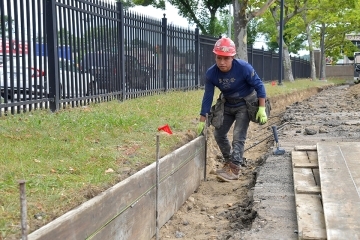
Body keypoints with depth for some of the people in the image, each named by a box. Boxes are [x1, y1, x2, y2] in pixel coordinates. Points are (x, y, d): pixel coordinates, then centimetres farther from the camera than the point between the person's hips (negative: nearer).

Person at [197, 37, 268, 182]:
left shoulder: (244, 68, -28)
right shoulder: (211, 74, -19)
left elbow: (259, 86, -17)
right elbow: (207, 97, -11)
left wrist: (262, 109, -22)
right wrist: (202, 121, -9)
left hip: (244, 104, -5)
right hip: (227, 105, 5)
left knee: (238, 137, -14)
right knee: (219, 134, 9)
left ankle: (234, 169, -9)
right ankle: (229, 162, 27)